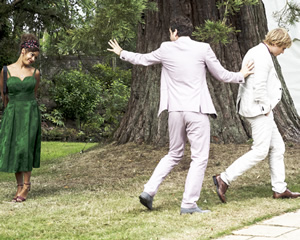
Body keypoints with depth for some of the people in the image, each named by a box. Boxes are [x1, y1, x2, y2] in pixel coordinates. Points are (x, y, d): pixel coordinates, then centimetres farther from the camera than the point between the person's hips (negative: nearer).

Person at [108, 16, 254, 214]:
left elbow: (143, 59, 21)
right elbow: (221, 75, 4)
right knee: (199, 157, 2)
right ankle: (189, 204, -2)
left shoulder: (166, 49, 4)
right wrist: (241, 76, 24)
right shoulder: (203, 49, -3)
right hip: (197, 111, -4)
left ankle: (149, 191, 13)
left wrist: (122, 53, 40)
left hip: (175, 111, 4)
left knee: (174, 155, 20)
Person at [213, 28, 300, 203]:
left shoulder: (255, 52, 17)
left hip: (262, 110, 11)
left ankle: (280, 189, 18)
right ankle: (224, 179, -9)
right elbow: (259, 85, -25)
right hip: (258, 109, -11)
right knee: (260, 151, -9)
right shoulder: (262, 56, -16)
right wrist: (266, 107, -14)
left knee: (277, 147, 13)